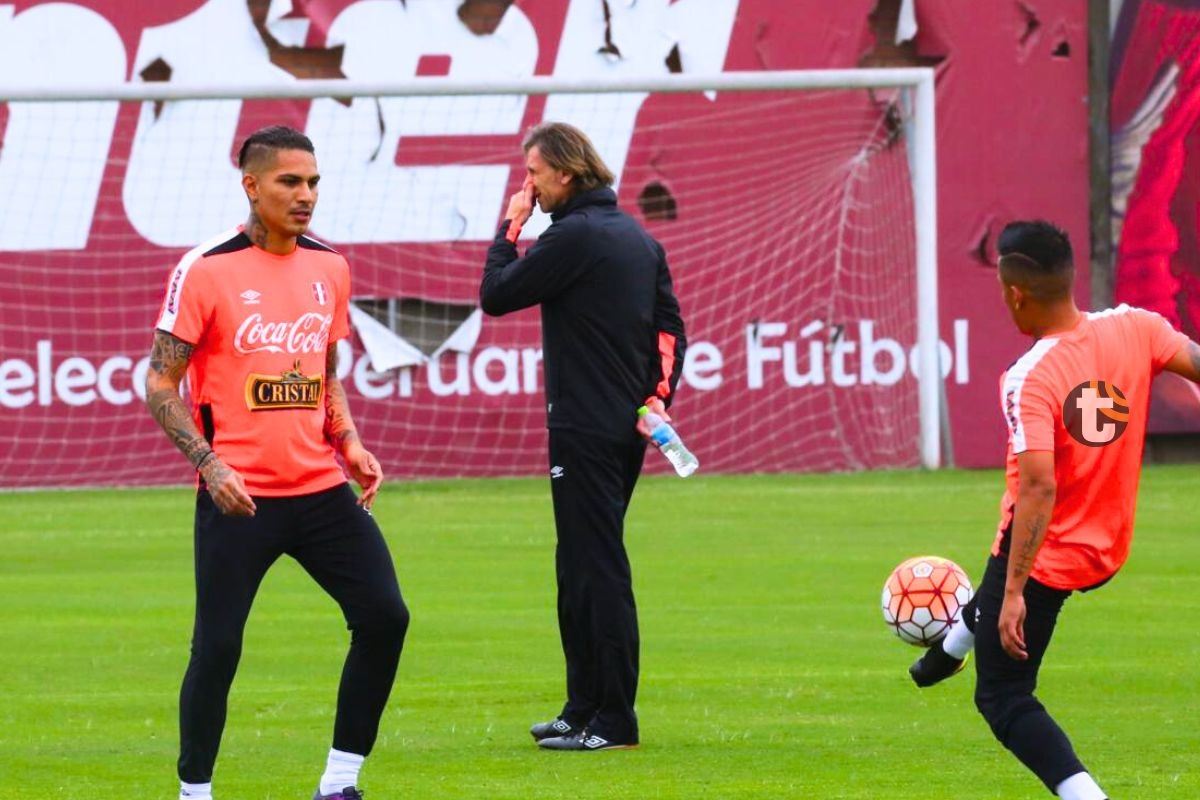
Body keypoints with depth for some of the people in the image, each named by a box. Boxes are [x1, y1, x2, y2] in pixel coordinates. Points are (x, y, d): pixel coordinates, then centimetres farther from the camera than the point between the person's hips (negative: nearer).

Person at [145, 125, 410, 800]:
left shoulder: (329, 267, 10)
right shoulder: (206, 270, -8)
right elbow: (161, 383, -6)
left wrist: (350, 443, 5)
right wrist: (209, 464, -17)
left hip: (322, 488, 5)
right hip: (239, 494, -5)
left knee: (384, 617, -4)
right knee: (218, 647, -5)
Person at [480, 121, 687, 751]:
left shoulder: (573, 237, -14)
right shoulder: (638, 238, 14)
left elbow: (495, 297, -9)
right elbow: (670, 326, 14)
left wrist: (510, 227, 2)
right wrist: (656, 398, 10)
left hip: (585, 430, -9)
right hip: (627, 428, 9)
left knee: (595, 569, -8)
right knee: (583, 568, 16)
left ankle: (612, 721, -8)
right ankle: (584, 708, 20)